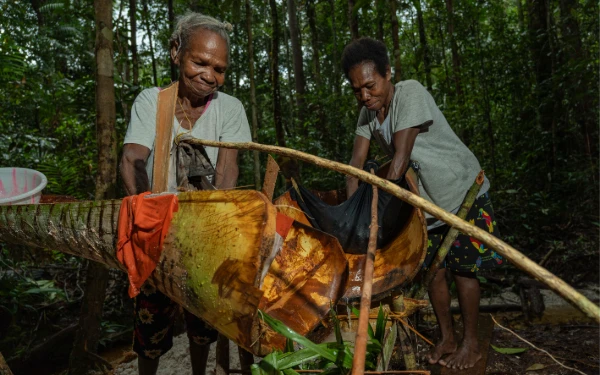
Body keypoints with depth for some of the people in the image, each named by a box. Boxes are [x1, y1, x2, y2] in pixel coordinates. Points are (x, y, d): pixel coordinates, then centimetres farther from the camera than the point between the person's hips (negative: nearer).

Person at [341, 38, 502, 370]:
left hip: (463, 191, -6)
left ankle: (471, 343, 17)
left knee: (462, 269, 0)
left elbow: (400, 158, -32)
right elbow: (356, 161, -12)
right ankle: (446, 338, 24)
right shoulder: (367, 112, -5)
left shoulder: (411, 93, -26)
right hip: (426, 200, 6)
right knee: (433, 270, 9)